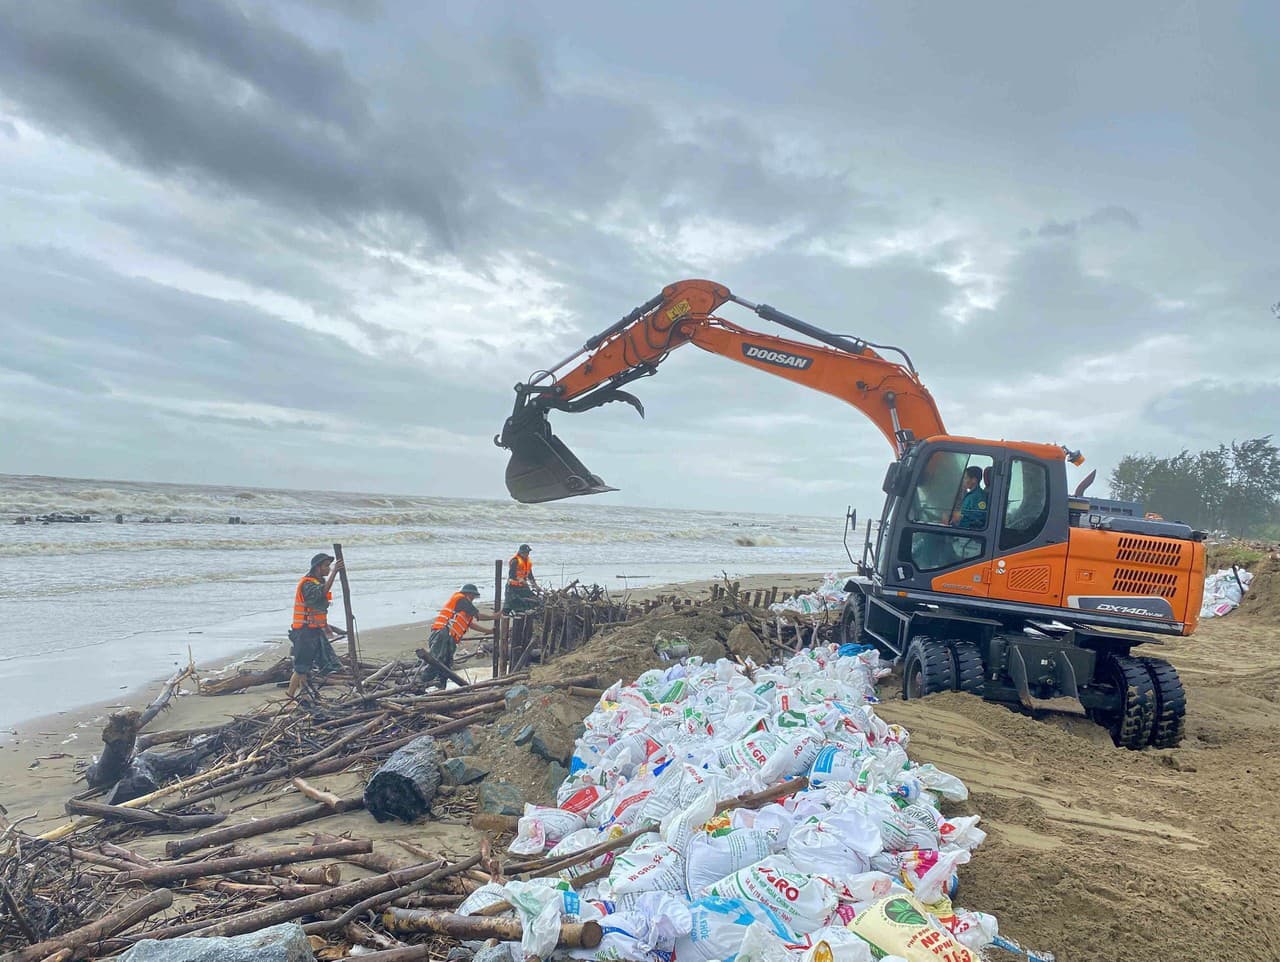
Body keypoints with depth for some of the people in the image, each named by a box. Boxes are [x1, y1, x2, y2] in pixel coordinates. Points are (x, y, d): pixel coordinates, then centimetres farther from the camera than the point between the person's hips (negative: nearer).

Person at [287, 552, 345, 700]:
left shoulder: (320, 581, 14)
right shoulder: (307, 584, -16)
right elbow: (322, 592, -37)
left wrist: (326, 626, 27)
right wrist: (334, 573, -40)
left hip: (316, 631, 9)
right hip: (305, 631, -9)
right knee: (301, 669, -5)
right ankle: (290, 697, 6)